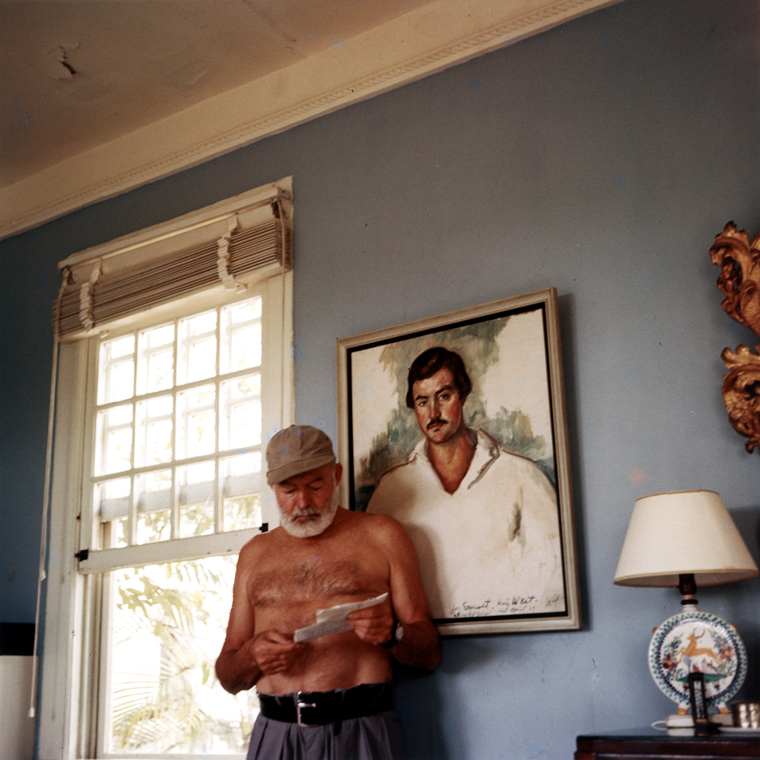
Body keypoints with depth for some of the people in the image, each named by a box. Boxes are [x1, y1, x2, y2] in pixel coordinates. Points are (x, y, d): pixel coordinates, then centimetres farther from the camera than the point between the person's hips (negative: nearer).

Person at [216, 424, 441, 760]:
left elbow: (430, 655, 6)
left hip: (359, 732, -2)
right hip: (274, 733, 3)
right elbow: (228, 678, 16)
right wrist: (252, 655, -6)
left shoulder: (381, 536, 6)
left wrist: (392, 634, -14)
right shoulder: (254, 554, 15)